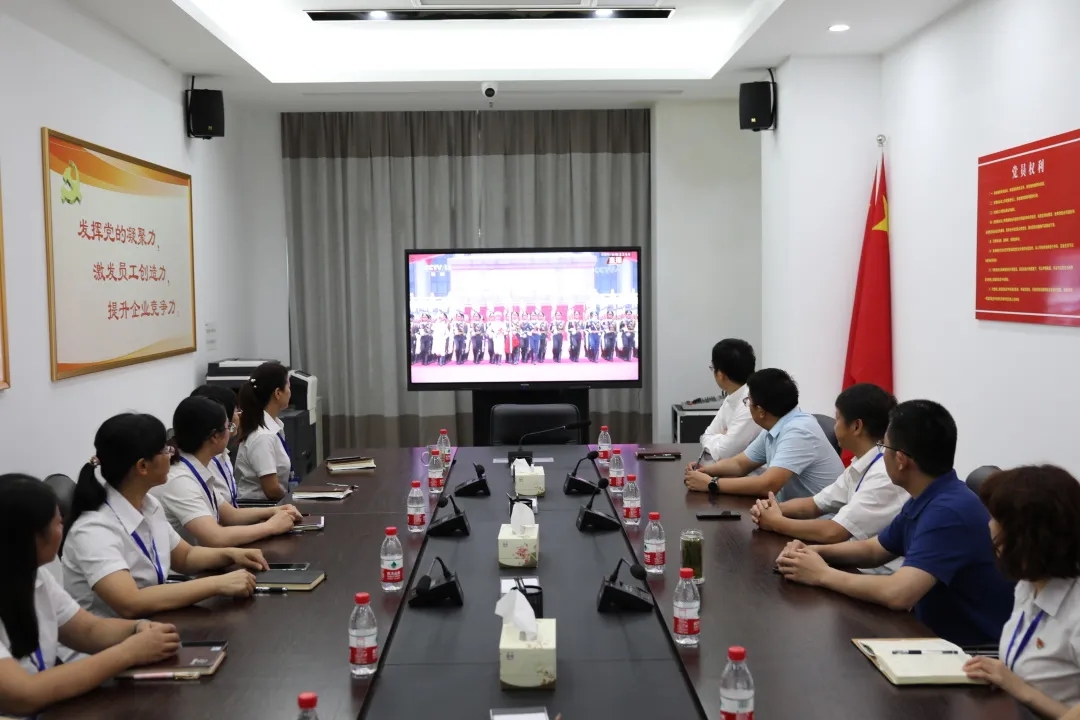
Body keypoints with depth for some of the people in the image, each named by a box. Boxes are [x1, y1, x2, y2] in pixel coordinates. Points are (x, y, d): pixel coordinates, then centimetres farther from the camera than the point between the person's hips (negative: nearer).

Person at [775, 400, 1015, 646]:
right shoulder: (924, 501, 4)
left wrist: (823, 575, -20)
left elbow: (898, 594, -35)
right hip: (936, 634, 8)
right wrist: (813, 552, 0)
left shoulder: (949, 511, -26)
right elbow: (873, 550, 18)